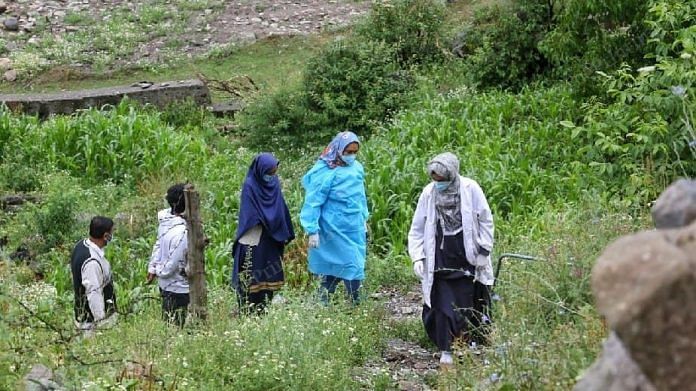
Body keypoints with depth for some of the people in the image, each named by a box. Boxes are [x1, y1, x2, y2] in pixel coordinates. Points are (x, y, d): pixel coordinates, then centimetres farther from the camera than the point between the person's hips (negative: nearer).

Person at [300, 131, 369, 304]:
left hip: (355, 227, 6)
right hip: (335, 229, -6)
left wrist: (364, 219, 22)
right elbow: (313, 202, -12)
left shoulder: (357, 168, 5)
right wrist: (312, 231, -14)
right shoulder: (326, 172, -14)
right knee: (351, 265, -7)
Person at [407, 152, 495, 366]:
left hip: (466, 257, -1)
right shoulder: (429, 193, -2)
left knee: (467, 303, 5)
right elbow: (417, 228, 5)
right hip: (440, 258, 1)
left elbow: (485, 222, -1)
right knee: (443, 305, -2)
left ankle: (470, 341, 23)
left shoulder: (470, 189, -8)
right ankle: (446, 351, 5)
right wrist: (417, 257, -2)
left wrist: (483, 252, -2)